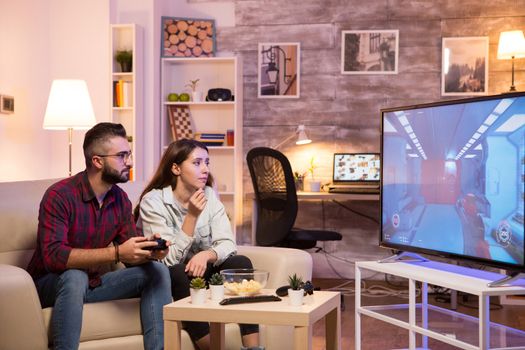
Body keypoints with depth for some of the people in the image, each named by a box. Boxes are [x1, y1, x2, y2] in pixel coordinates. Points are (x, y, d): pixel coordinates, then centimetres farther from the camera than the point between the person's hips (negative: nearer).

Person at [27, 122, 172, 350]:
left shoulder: (120, 199, -1)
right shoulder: (60, 195, -21)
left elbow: (131, 257, 2)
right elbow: (53, 256, -32)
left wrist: (150, 251, -23)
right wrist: (116, 252, -37)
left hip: (95, 283, 6)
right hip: (51, 285, -6)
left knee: (157, 271, -8)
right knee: (75, 277, -37)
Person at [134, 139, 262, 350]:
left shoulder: (209, 196, -2)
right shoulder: (153, 201, -16)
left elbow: (227, 244, -10)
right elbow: (168, 260, -23)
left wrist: (207, 255, -32)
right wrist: (192, 216, -29)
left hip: (200, 270, 4)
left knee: (241, 262, -20)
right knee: (179, 273, -35)